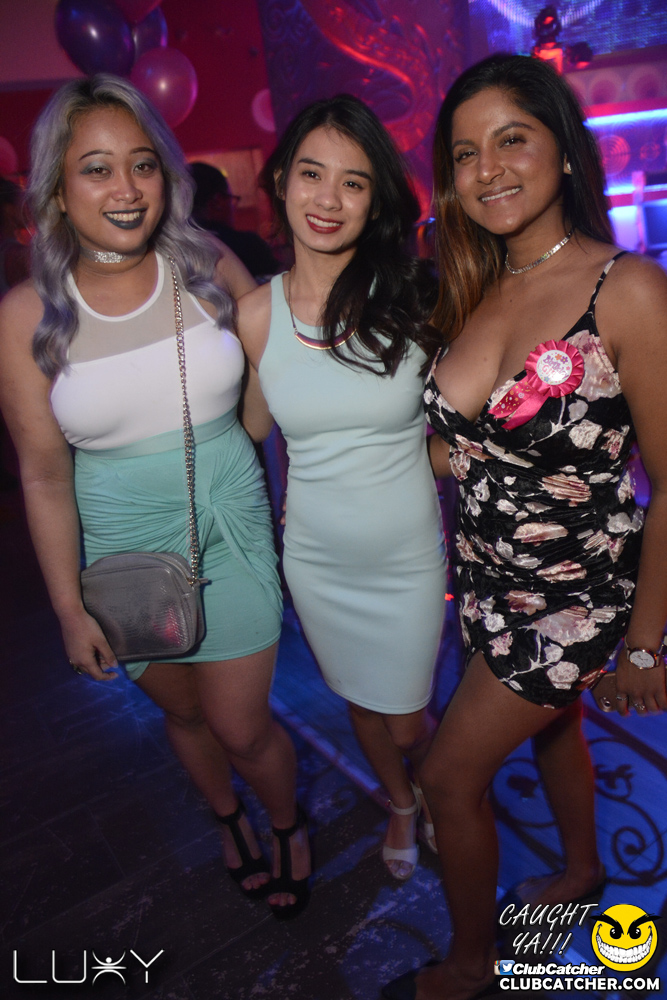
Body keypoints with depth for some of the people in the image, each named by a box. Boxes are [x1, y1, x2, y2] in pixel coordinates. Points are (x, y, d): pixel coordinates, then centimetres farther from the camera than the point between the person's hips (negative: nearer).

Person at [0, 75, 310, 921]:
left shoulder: (213, 269, -10)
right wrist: (69, 607, -2)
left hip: (229, 529, -1)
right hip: (122, 548, 1)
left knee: (242, 728, 9)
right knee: (184, 714, 21)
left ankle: (289, 826, 44)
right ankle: (228, 819, 55)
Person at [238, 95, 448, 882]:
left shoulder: (413, 300, -13)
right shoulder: (256, 315, -9)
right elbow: (274, 434, 4)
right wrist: (277, 528, 7)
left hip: (408, 554, -2)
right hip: (314, 558, 2)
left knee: (406, 720, 15)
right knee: (361, 705, 24)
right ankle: (400, 803, 57)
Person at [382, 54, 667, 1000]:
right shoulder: (475, 291, 0)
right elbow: (462, 450, 7)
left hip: (574, 594, -6)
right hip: (488, 580, 6)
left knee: (450, 775, 5)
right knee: (550, 726, 27)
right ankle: (581, 869, 57)